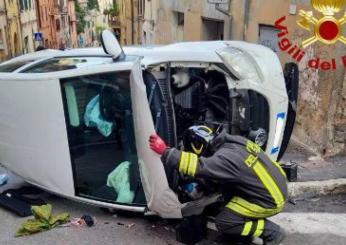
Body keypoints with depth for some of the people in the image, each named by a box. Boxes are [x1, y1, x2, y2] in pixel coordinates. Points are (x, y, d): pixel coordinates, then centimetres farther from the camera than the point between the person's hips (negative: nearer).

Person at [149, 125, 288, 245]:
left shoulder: (226, 157, -27)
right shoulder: (234, 141, 0)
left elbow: (198, 166, -38)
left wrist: (164, 151, -35)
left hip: (271, 200, -9)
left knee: (223, 222, -5)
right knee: (224, 185, 13)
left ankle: (272, 232, 4)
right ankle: (243, 225, 21)